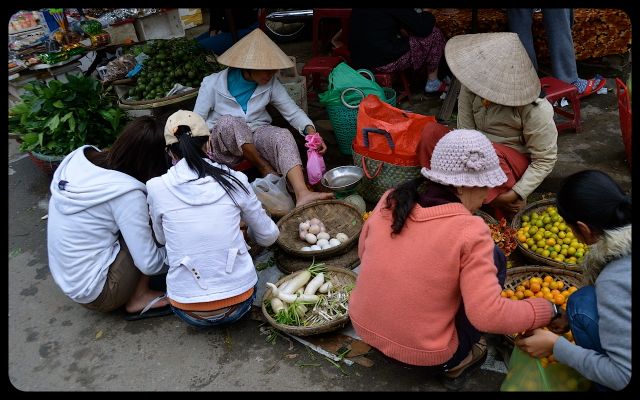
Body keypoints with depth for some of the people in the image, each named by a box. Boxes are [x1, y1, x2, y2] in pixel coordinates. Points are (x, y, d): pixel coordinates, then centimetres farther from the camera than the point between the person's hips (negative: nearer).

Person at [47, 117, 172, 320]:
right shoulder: (126, 193, -27)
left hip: (65, 276, 8)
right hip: (95, 293, -8)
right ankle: (139, 300, 1)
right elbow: (148, 263, -20)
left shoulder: (78, 157, -8)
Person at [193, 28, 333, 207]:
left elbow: (292, 111, -3)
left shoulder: (271, 83, -4)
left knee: (283, 136, -30)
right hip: (223, 144, -2)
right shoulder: (213, 84, -11)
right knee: (229, 122, -37)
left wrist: (310, 130, -21)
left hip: (257, 135, 2)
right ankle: (264, 167, -17)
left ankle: (302, 194, -51)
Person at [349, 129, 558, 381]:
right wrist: (548, 309, -8)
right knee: (494, 259, 4)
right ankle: (455, 360, 11)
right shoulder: (469, 231, -22)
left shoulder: (390, 200, -7)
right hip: (424, 351, -5)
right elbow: (489, 316, -24)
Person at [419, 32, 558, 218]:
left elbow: (545, 160, -14)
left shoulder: (535, 110, -23)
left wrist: (516, 194, -24)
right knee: (431, 131, -19)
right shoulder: (472, 85, -15)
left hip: (515, 163, -3)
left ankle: (505, 213, -15)